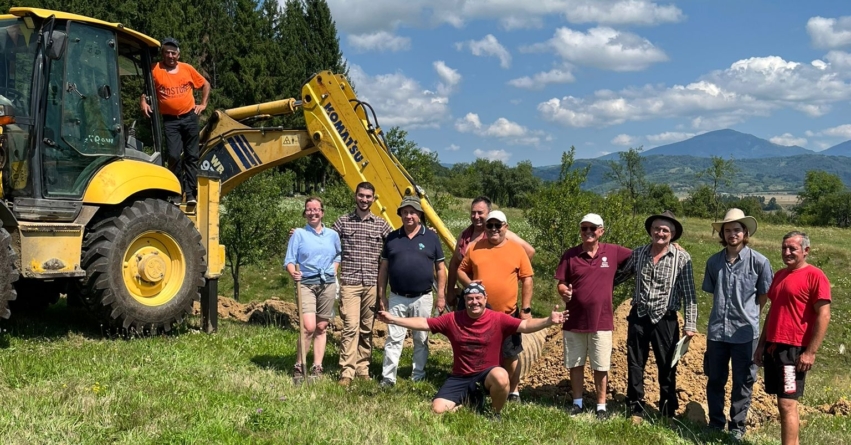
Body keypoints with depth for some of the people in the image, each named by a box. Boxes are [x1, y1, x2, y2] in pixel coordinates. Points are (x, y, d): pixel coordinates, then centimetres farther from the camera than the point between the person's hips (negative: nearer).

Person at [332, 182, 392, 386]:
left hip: (372, 283, 2)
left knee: (367, 329, 8)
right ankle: (347, 372, -7)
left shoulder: (381, 224, 8)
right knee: (351, 327, -10)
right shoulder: (343, 222, 6)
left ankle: (363, 369, 17)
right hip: (349, 283, -2)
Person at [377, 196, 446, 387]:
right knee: (393, 339, 0)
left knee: (421, 339, 10)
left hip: (422, 298, -1)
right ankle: (388, 377, 3)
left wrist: (440, 295, -1)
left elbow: (440, 268, 4)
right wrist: (381, 295, 5)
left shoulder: (431, 237, 1)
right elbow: (383, 268, 9)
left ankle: (418, 376, 22)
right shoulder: (392, 237, 5)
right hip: (397, 298, 1)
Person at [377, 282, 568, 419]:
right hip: (460, 377, 2)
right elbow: (424, 323, 0)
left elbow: (526, 325, -17)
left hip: (487, 374, -2)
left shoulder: (498, 319, -10)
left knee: (501, 377, -37)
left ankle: (495, 414, -5)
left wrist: (549, 321, -35)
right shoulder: (452, 319, -4)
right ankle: (470, 399, 15)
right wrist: (394, 319, -6)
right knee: (438, 409, -16)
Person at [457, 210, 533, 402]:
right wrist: (469, 283, -12)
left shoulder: (517, 249, -1)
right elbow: (461, 270, 10)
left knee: (510, 356, 10)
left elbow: (527, 279, 0)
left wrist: (526, 309, -4)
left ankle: (513, 391, 25)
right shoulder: (475, 248, 3)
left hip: (508, 314, -1)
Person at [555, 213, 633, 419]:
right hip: (574, 321, 1)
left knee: (601, 367, 7)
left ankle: (601, 406, 21)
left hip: (601, 322, -1)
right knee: (575, 364, 12)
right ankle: (577, 403, 27)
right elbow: (561, 283, 0)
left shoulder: (613, 252, -3)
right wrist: (564, 291, -22)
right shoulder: (570, 255, -3)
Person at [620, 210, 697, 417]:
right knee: (635, 365, 10)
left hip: (665, 320, -3)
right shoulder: (638, 253, 1)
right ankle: (635, 409, 24)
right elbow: (623, 275, 17)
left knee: (667, 368, 8)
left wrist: (690, 325, -10)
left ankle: (668, 413, 23)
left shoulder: (682, 258, -9)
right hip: (638, 317, 3)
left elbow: (689, 293, -8)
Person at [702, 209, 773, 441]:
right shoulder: (714, 262, 3)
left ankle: (737, 427, 22)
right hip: (716, 331, 3)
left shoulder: (759, 262, -7)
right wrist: (722, 314, 13)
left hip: (745, 332, -3)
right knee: (715, 380, 13)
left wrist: (748, 316, 7)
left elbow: (763, 295, 4)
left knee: (742, 382, 8)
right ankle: (716, 423, 28)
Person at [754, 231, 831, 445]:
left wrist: (811, 352, -17)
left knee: (787, 403, -8)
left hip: (794, 349, -7)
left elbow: (823, 316, -13)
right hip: (773, 346, 8)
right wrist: (762, 344, 17)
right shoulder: (780, 274, 15)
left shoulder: (815, 276, -9)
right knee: (785, 402, 11)